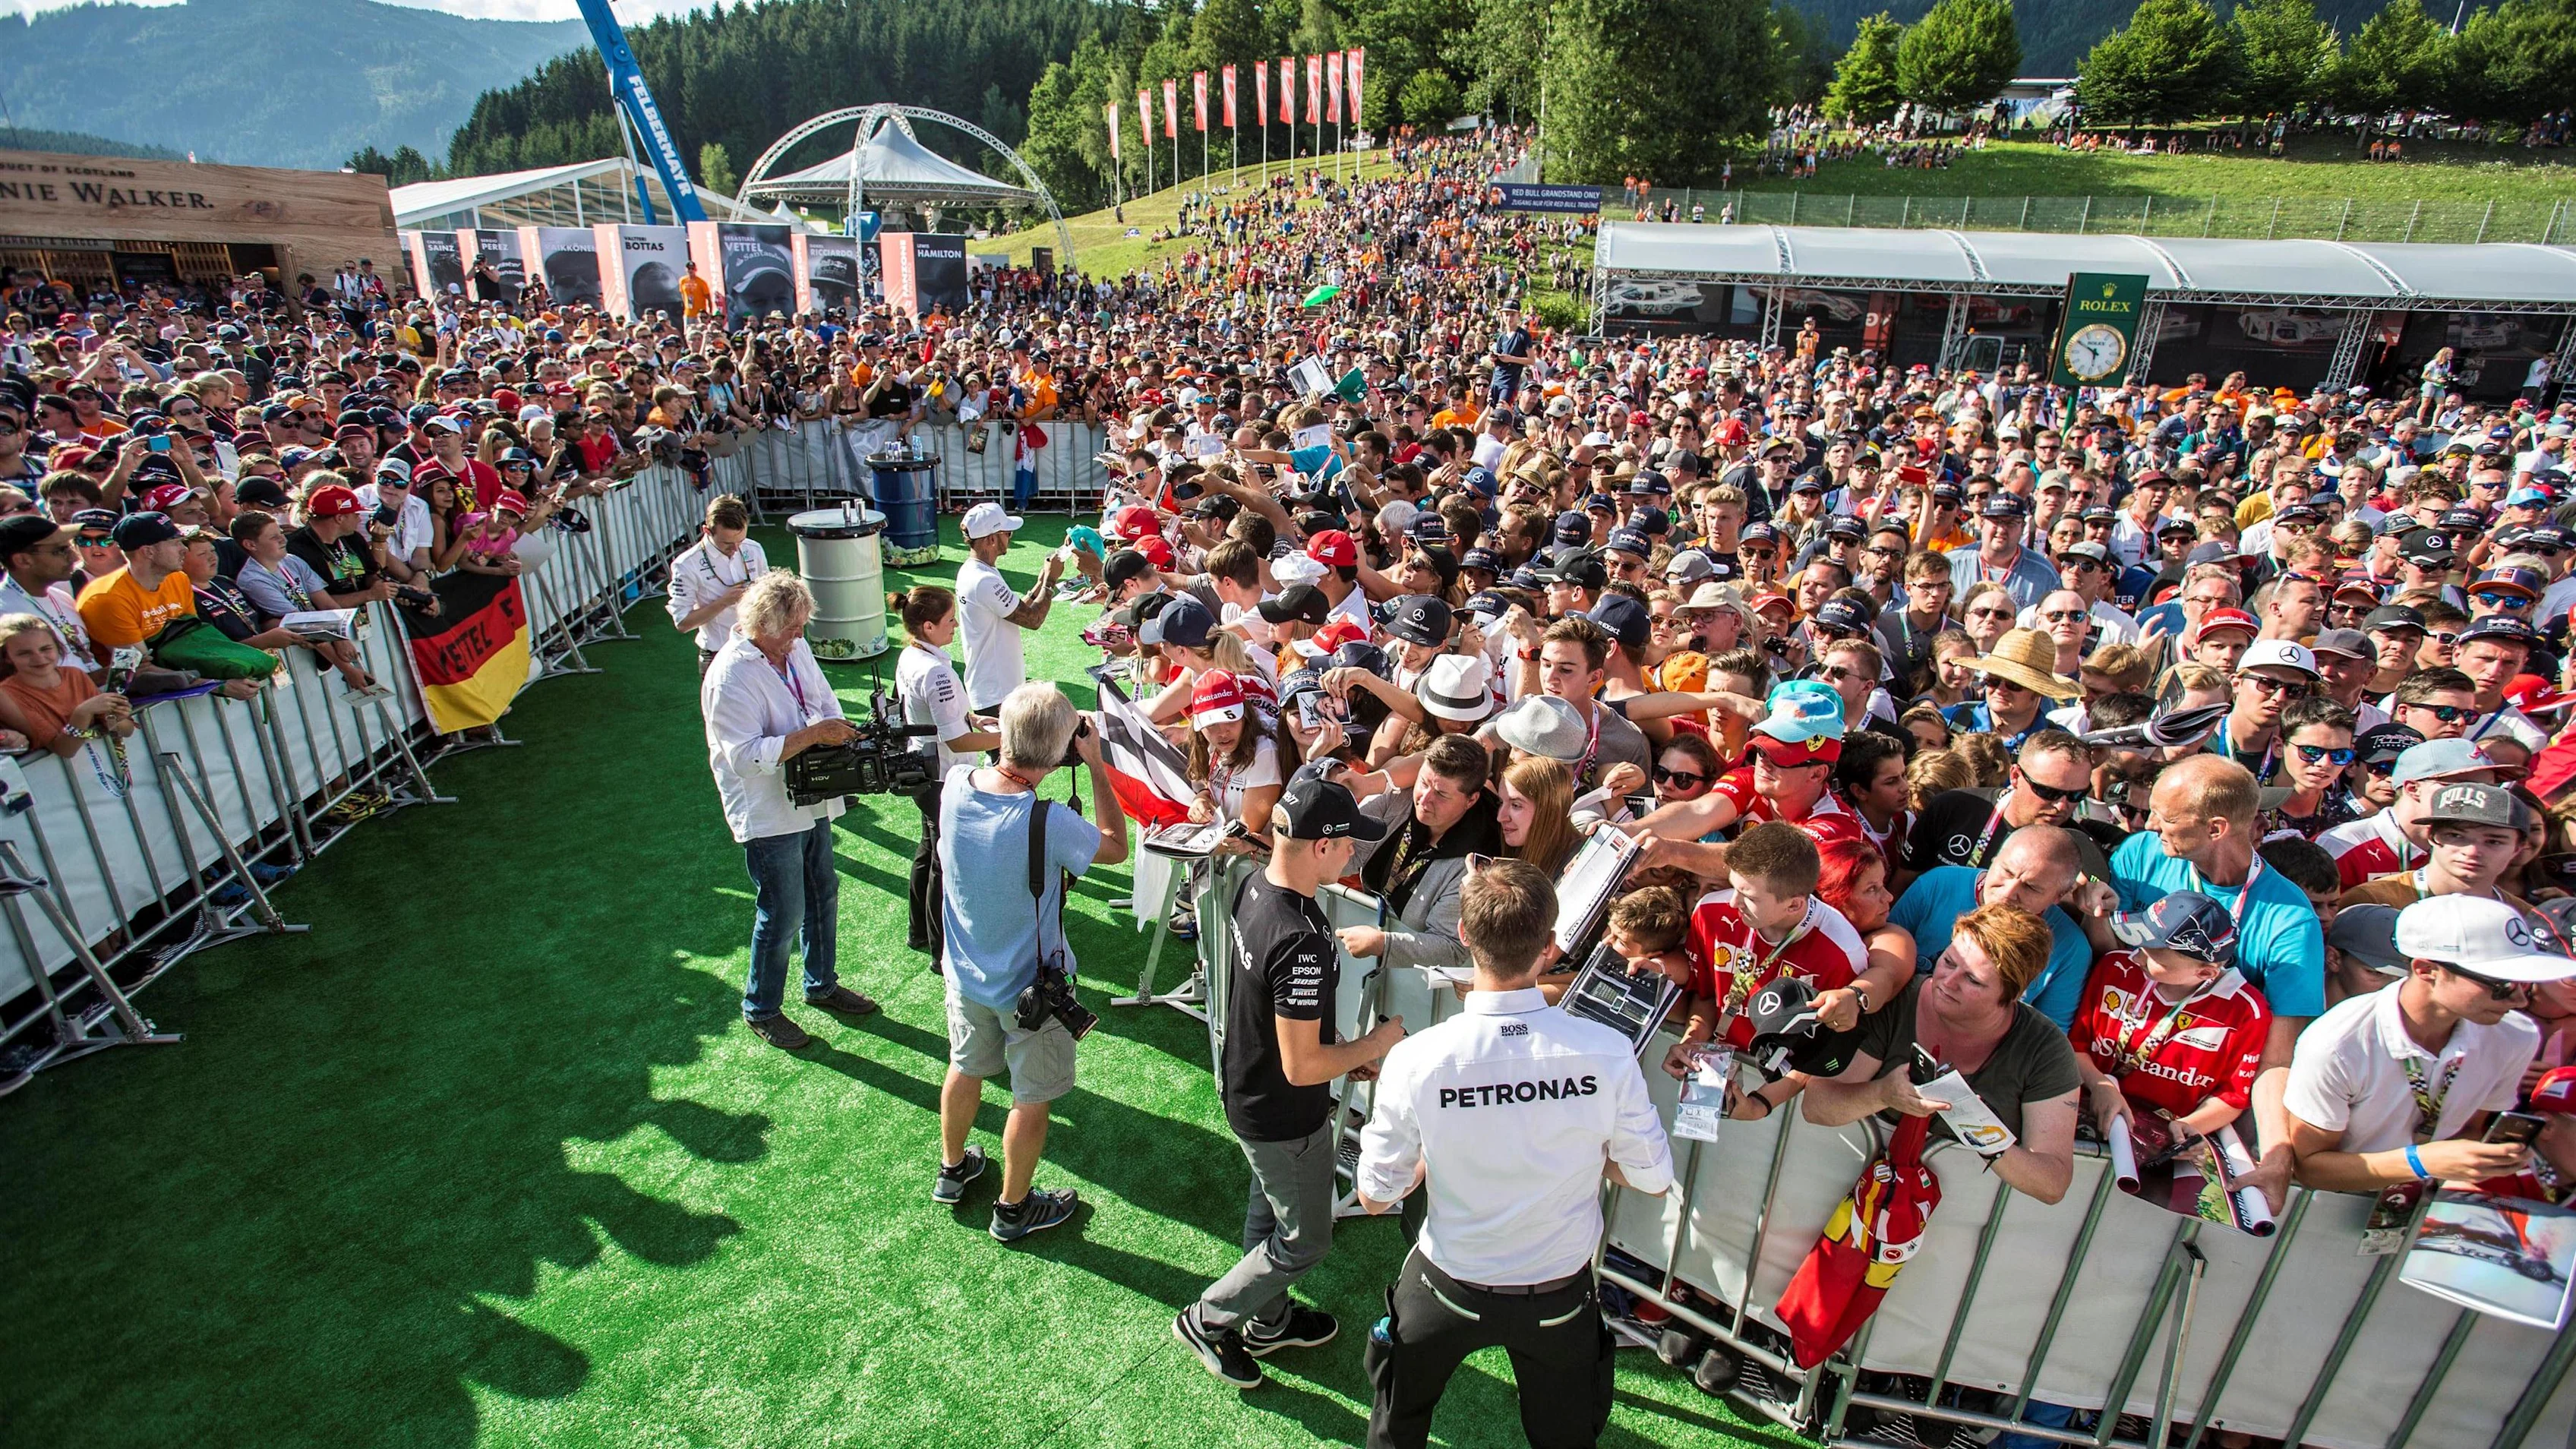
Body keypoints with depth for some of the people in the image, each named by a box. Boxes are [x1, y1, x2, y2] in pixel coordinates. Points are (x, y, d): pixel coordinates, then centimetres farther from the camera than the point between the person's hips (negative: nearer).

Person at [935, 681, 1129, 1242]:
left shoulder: (955, 786, -18)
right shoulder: (1049, 823, -34)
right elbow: (1116, 847, -15)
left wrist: (1010, 738, -3)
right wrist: (1096, 765, -13)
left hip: (966, 974, 6)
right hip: (1030, 986, -5)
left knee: (966, 1069, 29)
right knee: (1031, 1098, 17)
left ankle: (952, 1170, 52)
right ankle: (1013, 1208, 38)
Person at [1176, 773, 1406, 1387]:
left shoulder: (1254, 886, -9)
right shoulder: (1301, 942, -38)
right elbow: (1301, 1068, -31)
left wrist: (1344, 1052, 7)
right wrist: (1374, 1045, -15)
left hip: (1244, 1085, 9)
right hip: (1285, 1119, -9)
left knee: (1269, 1210, 29)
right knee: (1305, 1240, 16)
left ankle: (1267, 1323, 51)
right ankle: (1208, 1319, 32)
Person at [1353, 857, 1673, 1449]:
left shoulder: (1415, 1060, -28)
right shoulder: (1606, 1052, -27)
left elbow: (1375, 1196, -14)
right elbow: (1653, 1179, -10)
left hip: (1450, 1288, -1)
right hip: (1561, 1295, 2)